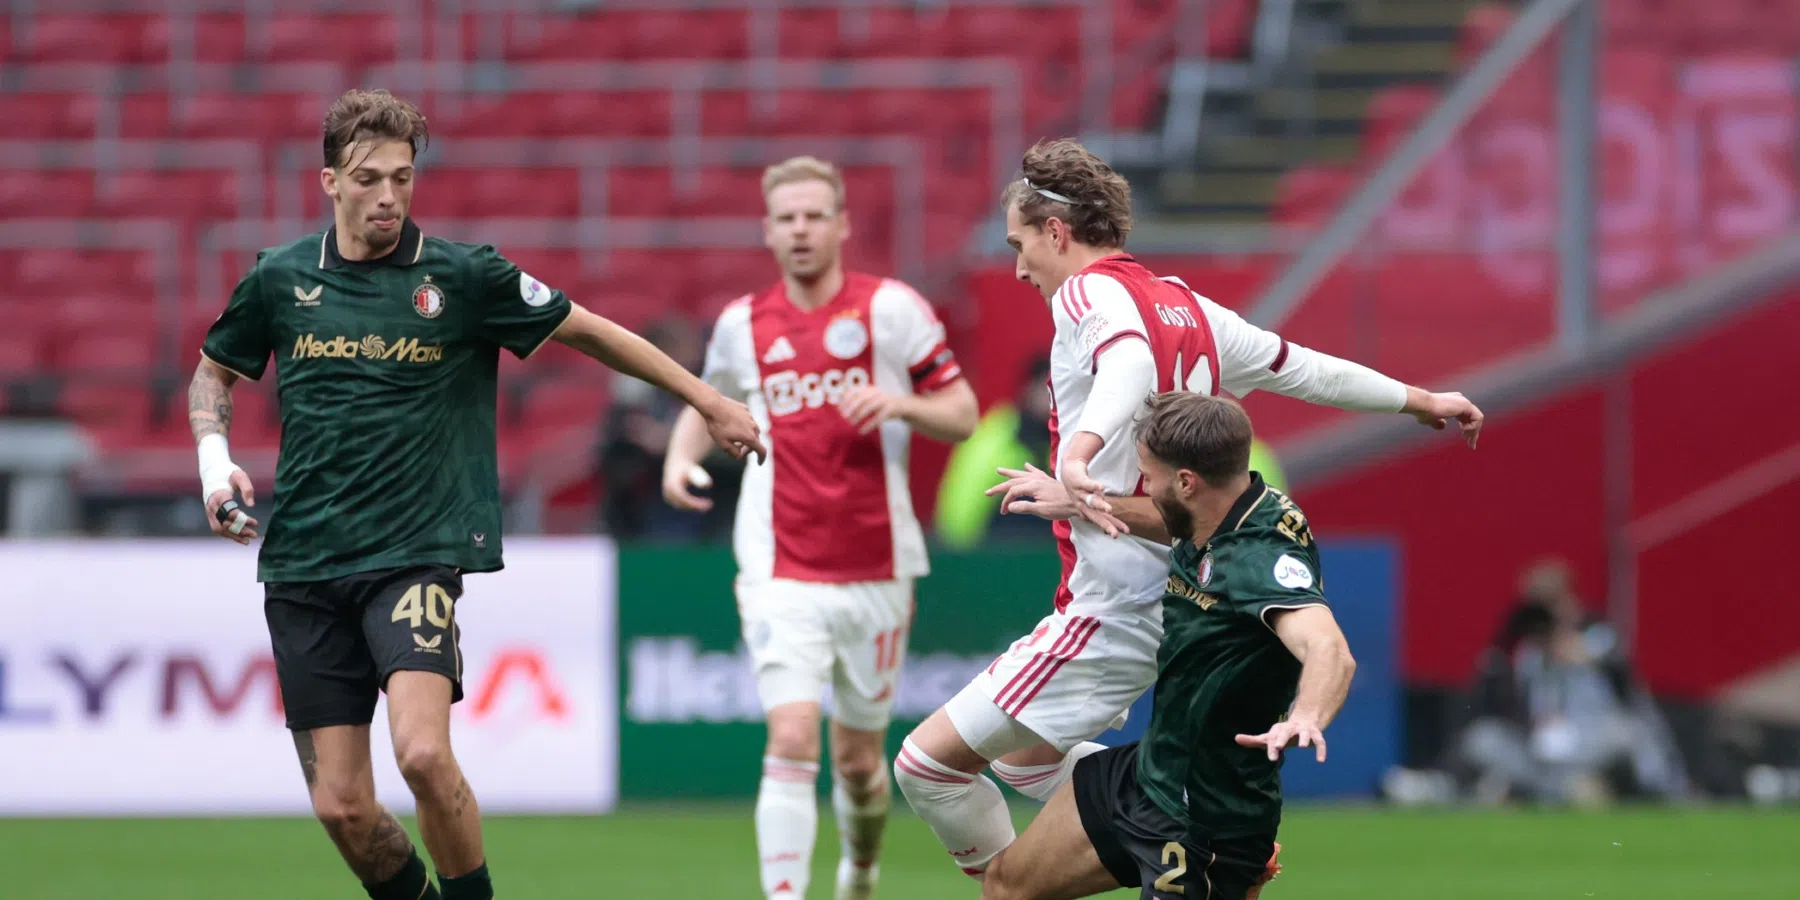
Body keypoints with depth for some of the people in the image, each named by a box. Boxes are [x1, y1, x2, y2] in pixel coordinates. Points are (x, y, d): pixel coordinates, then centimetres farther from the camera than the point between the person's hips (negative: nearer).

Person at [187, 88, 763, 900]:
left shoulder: (463, 277, -2)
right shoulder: (280, 279, 5)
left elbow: (588, 330, 9)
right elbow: (213, 373, 23)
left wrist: (707, 401, 12)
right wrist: (214, 460, 5)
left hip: (418, 552, -3)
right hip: (303, 563, 3)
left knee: (422, 752, -25)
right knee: (340, 804, -3)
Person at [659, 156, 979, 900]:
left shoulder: (890, 308, -2)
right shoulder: (741, 324, 5)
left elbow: (962, 415, 1)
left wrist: (902, 403, -20)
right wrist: (681, 455, 3)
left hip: (874, 572, 0)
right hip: (782, 577, 0)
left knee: (858, 757, 11)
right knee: (791, 741, -18)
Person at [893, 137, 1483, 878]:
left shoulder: (1089, 292, -10)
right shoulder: (1185, 306, 13)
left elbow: (1131, 360, -33)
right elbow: (1302, 368, 24)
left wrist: (1081, 449, -51)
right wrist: (1419, 400, 39)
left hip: (1114, 608, -10)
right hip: (1174, 588, 10)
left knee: (930, 761, -7)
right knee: (1022, 754, 24)